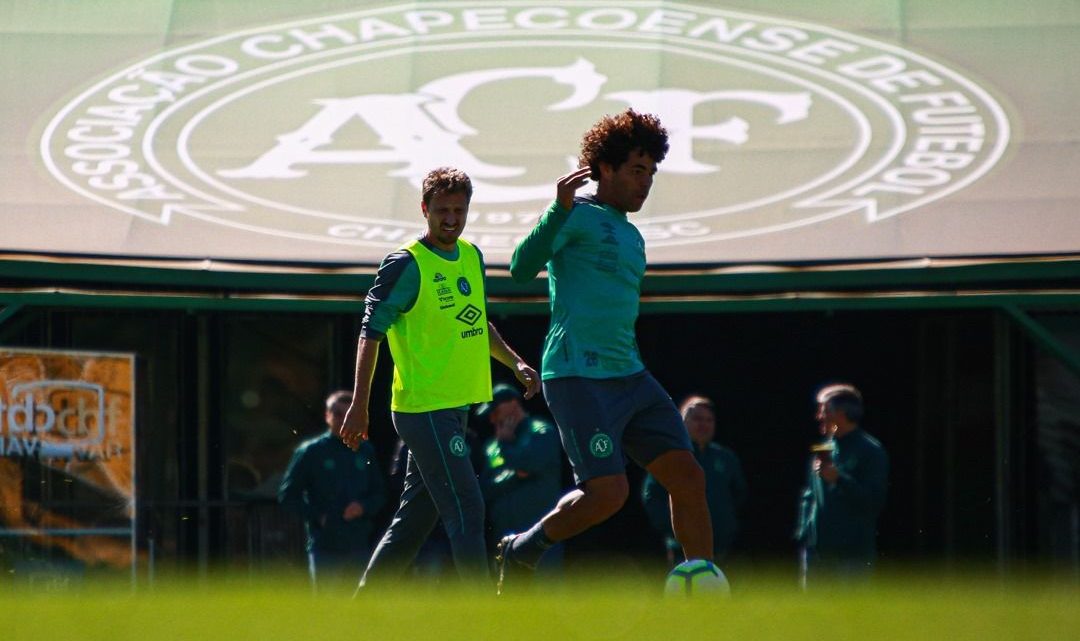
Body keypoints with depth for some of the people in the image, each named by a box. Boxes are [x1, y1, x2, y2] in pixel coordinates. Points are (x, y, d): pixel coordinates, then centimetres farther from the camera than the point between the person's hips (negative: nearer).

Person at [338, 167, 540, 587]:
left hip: (456, 406, 8)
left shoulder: (472, 257, 12)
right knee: (466, 510, -11)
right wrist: (360, 405, -16)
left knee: (415, 517, 12)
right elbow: (371, 332, -12)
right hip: (423, 408, -8)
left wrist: (516, 363, 18)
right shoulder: (407, 265, -12)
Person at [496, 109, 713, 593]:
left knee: (688, 477, -1)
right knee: (608, 493, -16)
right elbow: (522, 268, -17)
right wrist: (560, 209, -27)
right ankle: (520, 552, 7)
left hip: (630, 377, 8)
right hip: (578, 377, -8)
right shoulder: (579, 216, -3)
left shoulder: (631, 237, 22)